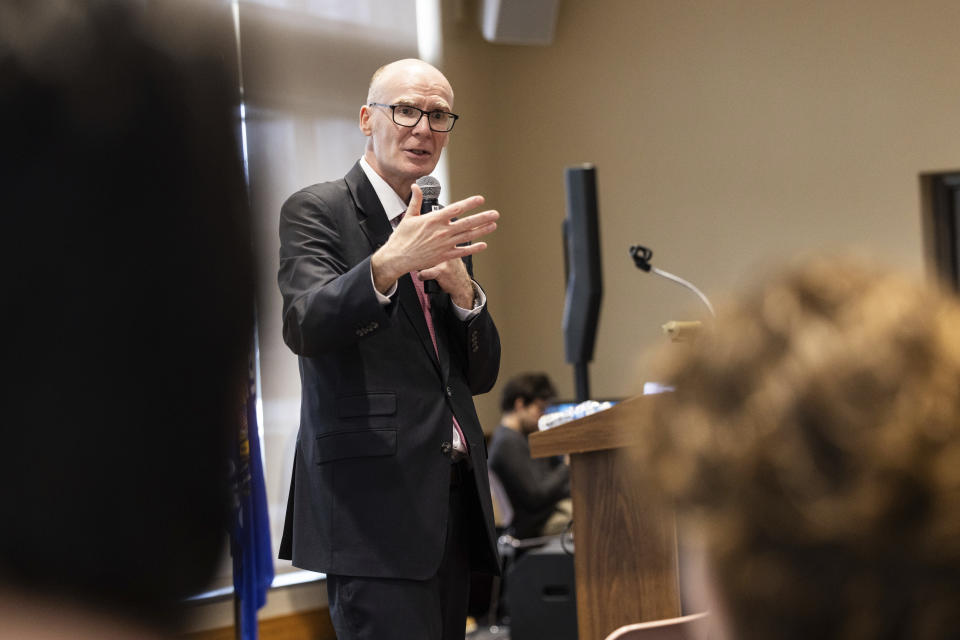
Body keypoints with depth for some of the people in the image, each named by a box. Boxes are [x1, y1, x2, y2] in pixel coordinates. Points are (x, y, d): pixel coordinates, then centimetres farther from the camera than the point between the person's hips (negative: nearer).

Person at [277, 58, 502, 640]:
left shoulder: (438, 230, 20)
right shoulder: (315, 211, 1)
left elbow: (481, 375, 17)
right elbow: (304, 325, -18)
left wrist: (464, 292, -3)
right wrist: (387, 264, -35)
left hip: (452, 500, 7)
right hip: (375, 500, -7)